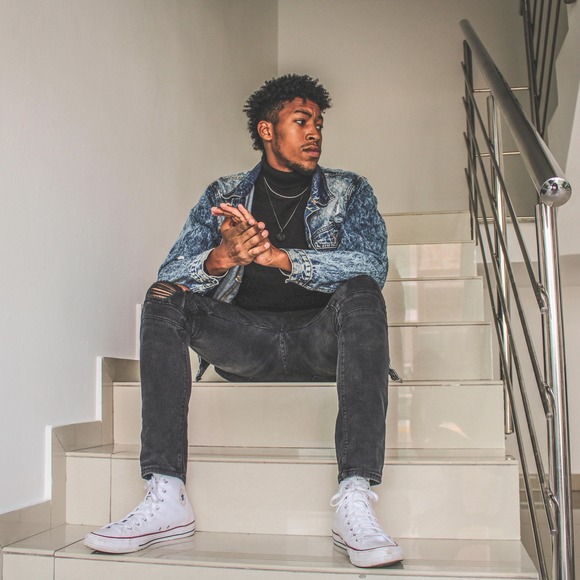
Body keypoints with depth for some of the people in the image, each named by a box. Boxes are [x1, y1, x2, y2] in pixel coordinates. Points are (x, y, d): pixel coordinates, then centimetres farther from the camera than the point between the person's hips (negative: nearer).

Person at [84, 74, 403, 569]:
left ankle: (355, 501, -39)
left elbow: (372, 265, -12)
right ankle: (167, 498, -27)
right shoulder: (224, 195, 10)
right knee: (163, 299, -21)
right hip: (243, 339, 2)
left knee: (361, 293, -31)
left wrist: (278, 256, -25)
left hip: (319, 338, -1)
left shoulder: (350, 191, 7)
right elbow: (172, 271, -1)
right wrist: (220, 259, -26)